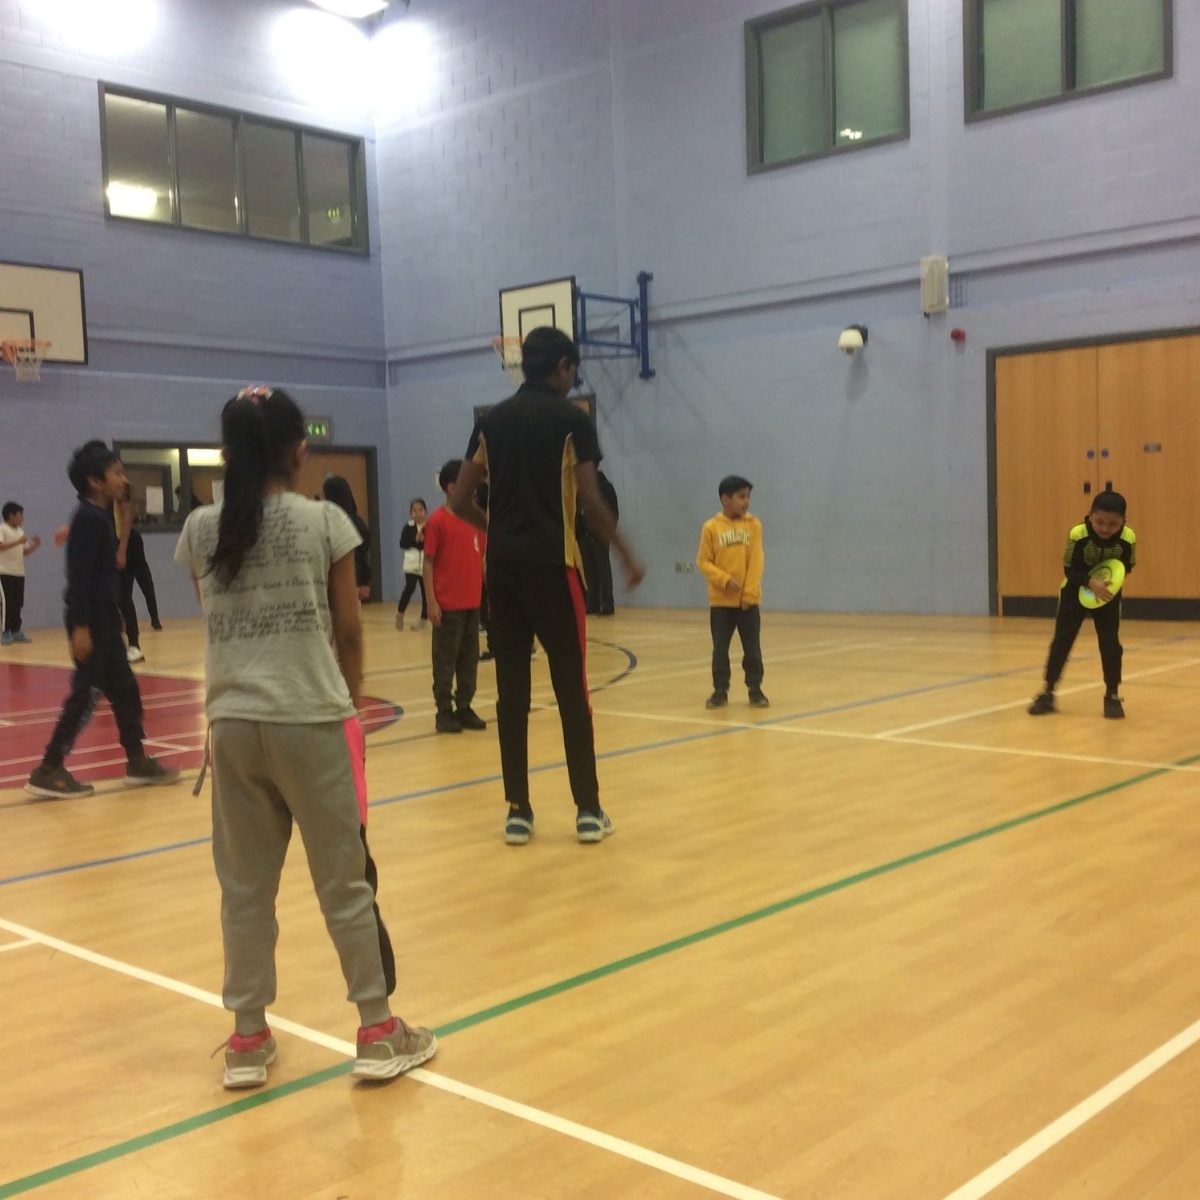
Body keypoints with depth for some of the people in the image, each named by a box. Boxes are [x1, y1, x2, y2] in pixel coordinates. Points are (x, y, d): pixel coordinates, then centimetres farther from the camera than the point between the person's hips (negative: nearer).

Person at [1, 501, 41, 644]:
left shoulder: (20, 531, 15)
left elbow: (25, 553, 18)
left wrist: (35, 545, 2)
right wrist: (18, 542, -28)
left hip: (19, 573, 7)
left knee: (18, 604, 8)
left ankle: (16, 631, 15)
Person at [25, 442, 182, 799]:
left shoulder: (99, 516, 13)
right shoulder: (89, 518, -16)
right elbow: (79, 575, -21)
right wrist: (80, 626, -24)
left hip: (103, 617, 10)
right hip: (91, 619, -10)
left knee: (124, 689, 14)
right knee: (86, 693, -7)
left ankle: (137, 761, 22)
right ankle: (48, 771, -1)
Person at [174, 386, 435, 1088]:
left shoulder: (201, 531, 4)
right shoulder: (325, 521, -5)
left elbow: (219, 623, 9)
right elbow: (348, 631, 1)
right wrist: (353, 699, 15)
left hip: (233, 724, 3)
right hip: (311, 722, -3)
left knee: (245, 885, 13)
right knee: (346, 879, 8)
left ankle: (248, 1039, 22)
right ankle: (378, 1033, 17)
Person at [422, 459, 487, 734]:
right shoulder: (437, 521, -7)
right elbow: (428, 563, -7)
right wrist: (431, 602, -12)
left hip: (473, 602, 6)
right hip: (447, 605, -6)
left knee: (469, 659, 10)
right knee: (445, 660, 2)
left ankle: (464, 708, 19)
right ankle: (444, 712, 9)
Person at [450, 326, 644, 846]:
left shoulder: (491, 420, 10)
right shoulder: (571, 420, -3)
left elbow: (460, 501, 9)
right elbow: (589, 500, -10)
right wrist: (626, 554, 2)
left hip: (503, 567, 4)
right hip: (553, 564, -4)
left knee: (511, 690, 6)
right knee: (570, 689, 2)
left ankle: (517, 811, 9)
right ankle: (588, 810, 6)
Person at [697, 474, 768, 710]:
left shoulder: (753, 524, -1)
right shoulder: (711, 527, -4)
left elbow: (756, 561, -4)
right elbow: (703, 561, -3)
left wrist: (749, 592, -10)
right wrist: (725, 580, -16)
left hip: (748, 600, 1)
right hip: (720, 601, -1)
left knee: (752, 648, 5)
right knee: (720, 649, 5)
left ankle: (755, 690, 17)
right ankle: (720, 691, 15)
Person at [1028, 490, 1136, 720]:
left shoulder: (1128, 538, -25)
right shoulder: (1077, 535, -29)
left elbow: (1127, 566, -6)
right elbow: (1070, 569, -22)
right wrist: (1091, 583, -39)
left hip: (1108, 593, 1)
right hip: (1075, 592, -1)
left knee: (1110, 643, -3)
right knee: (1062, 640, 1)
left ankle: (1113, 696, 10)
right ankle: (1048, 693, 11)